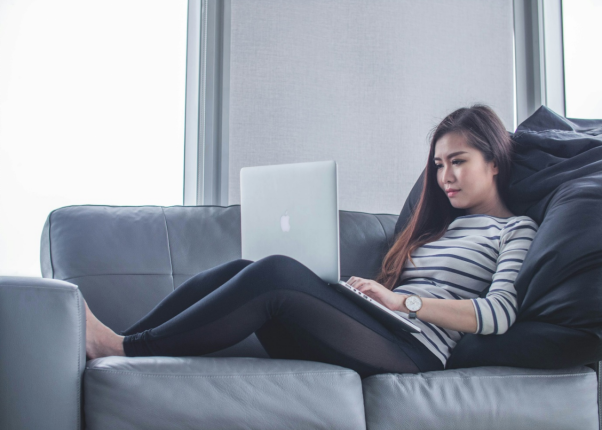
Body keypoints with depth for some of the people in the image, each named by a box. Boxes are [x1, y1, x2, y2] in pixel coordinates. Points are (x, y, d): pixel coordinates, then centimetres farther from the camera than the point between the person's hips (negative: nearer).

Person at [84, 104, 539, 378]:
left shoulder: (516, 230, 11)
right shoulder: (437, 225, 31)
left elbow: (500, 314, -8)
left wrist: (402, 301, -9)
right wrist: (368, 291, 0)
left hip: (412, 349, -7)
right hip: (376, 333, 7)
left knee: (276, 272, -28)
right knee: (240, 271, -14)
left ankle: (124, 348, -23)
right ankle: (110, 343, -17)